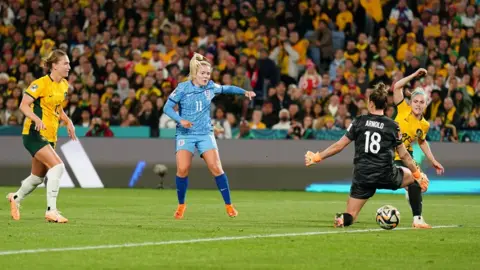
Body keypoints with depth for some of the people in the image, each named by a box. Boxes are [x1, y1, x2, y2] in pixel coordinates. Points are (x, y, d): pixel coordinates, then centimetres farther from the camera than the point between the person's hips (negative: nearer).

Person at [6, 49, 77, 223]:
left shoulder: (64, 85, 9)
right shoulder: (41, 84, -15)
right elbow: (24, 105, -18)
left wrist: (68, 122, 7)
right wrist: (36, 119, -35)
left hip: (49, 136, 8)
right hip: (34, 134, -8)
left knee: (38, 177, 18)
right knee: (57, 166, -25)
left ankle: (16, 198, 45)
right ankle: (51, 211, -23)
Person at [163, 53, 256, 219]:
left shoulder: (211, 87, 1)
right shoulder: (182, 88, -9)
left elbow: (227, 89, 19)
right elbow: (167, 107, -8)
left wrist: (245, 92, 5)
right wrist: (180, 120, -23)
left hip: (205, 133, 2)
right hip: (185, 134, -2)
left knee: (216, 168, -11)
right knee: (182, 169, -16)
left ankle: (229, 205, 1)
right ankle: (181, 204, 6)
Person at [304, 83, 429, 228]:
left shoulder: (359, 122, 2)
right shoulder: (393, 126, 1)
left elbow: (338, 146, 3)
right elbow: (403, 155, 7)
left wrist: (317, 157, 15)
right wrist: (418, 175, 19)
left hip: (362, 177, 1)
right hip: (386, 176, -1)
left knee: (349, 217, 9)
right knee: (414, 176, 27)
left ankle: (343, 218, -27)